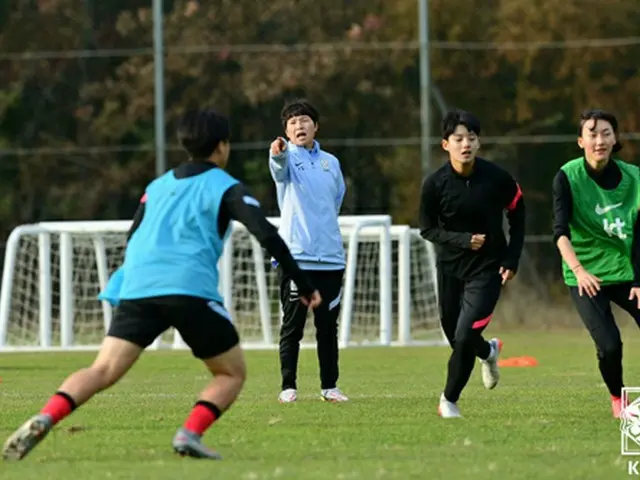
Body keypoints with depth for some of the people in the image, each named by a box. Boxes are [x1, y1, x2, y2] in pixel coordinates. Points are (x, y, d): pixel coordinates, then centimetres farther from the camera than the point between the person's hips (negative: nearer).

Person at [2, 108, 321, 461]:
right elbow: (267, 236, 0)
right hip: (191, 289, -4)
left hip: (137, 287, 4)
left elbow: (131, 243, 29)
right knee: (232, 374, 12)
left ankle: (44, 419, -30)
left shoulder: (157, 187, 27)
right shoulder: (226, 188, 12)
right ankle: (190, 433, -13)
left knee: (103, 371, -5)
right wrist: (305, 287, 4)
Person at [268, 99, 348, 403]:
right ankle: (288, 387, 3)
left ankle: (329, 386, 14)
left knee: (328, 326, 7)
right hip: (295, 257, -4)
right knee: (292, 324, -2)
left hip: (330, 257, 4)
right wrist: (277, 154, -49)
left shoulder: (331, 163, 14)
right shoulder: (288, 157, -2)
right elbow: (279, 171, -27)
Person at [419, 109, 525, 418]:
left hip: (487, 268, -2)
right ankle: (488, 351, 50)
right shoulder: (435, 184, -14)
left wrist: (512, 260, -2)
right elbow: (428, 230, -4)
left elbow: (517, 214, 2)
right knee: (455, 337, 14)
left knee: (465, 338, -14)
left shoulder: (497, 178, -14)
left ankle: (449, 399, 8)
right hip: (450, 267, 2)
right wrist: (464, 240, -20)